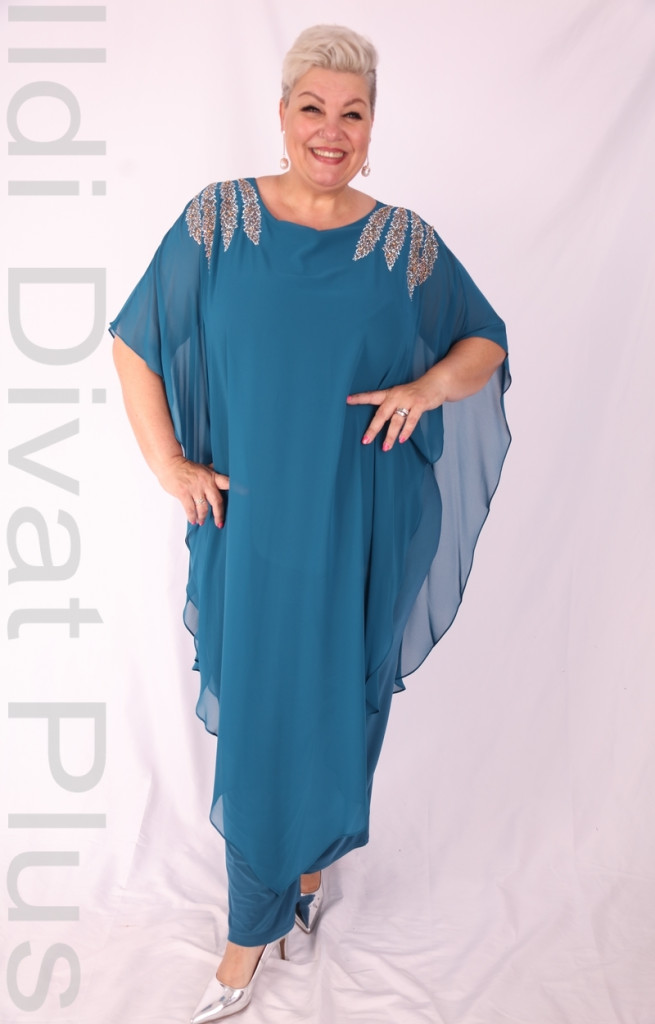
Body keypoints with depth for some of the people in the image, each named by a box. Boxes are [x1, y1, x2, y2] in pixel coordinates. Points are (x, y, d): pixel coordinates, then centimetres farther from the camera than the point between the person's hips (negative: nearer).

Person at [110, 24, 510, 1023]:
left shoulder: (406, 243, 0)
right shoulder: (216, 220, -1)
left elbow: (488, 341, 11)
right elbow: (134, 342, 5)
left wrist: (429, 384, -10)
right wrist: (167, 463, -3)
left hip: (360, 530, 1)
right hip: (251, 522, 0)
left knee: (342, 707, 13)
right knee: (256, 718, 9)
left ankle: (316, 858, 44)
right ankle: (253, 934, 33)